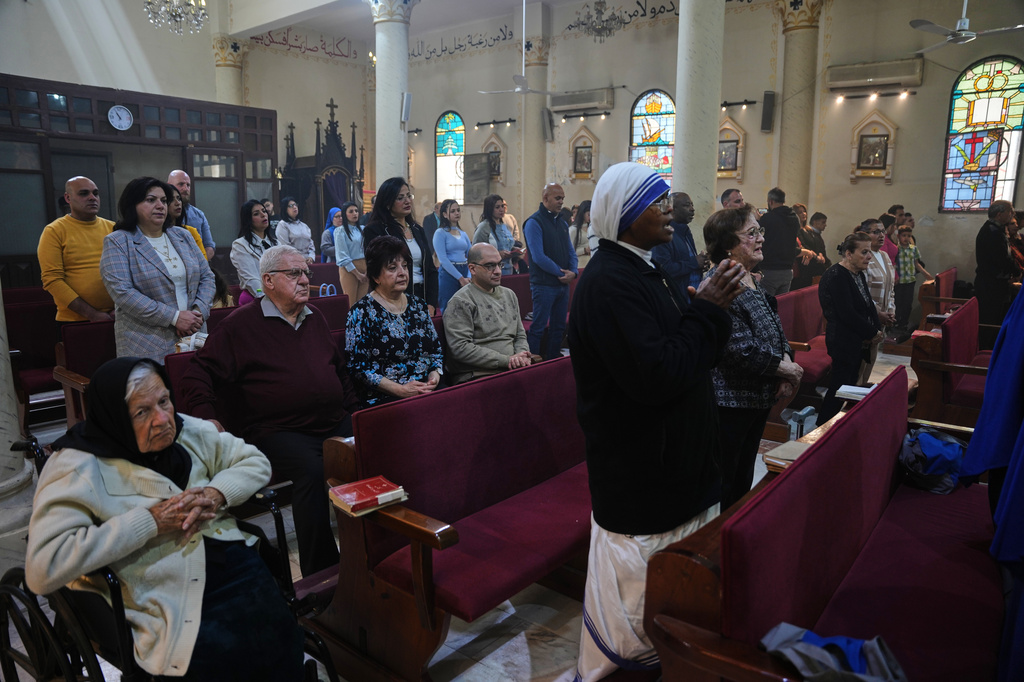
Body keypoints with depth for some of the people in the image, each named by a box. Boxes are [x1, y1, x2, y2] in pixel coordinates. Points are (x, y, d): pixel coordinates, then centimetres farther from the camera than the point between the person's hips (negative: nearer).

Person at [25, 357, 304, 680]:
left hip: (233, 560, 5)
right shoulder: (77, 468, -7)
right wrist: (151, 521, -18)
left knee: (280, 638, -21)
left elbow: (255, 462, 15)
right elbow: (42, 569, -18)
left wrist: (216, 493, -7)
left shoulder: (188, 431, 8)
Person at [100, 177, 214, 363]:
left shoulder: (183, 236, 14)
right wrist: (174, 317, -18)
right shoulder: (116, 242, -1)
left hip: (193, 337, 4)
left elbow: (206, 276, 13)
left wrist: (199, 311, -7)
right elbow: (122, 292, -13)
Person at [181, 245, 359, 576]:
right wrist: (208, 420, -15)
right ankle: (320, 574, -20)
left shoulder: (315, 319, 20)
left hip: (335, 424, 6)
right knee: (311, 469, -33)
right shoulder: (241, 324, 2)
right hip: (279, 431, -5)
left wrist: (353, 411, 20)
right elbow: (199, 374, -1)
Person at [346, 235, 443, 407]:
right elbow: (358, 366, -8)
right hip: (383, 399, -6)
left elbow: (436, 349, 20)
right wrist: (401, 390, -15)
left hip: (428, 393, 6)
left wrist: (435, 374, -1)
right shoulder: (362, 312, -3)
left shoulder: (418, 305, 15)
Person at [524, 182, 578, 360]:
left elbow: (571, 252, 15)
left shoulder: (562, 223, 15)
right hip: (544, 284, -8)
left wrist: (573, 272, -3)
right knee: (538, 328, -3)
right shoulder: (534, 222, -9)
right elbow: (538, 257, -17)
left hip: (563, 284, 8)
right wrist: (560, 272, -13)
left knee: (559, 327, 13)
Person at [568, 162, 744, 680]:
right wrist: (706, 309, -20)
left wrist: (707, 307, -3)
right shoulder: (610, 283, -23)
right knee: (637, 580, 7)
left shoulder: (640, 270, 11)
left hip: (672, 460, 10)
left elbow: (683, 352, 15)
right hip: (639, 475, -10)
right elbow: (657, 376, -30)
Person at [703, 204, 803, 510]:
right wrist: (785, 368, -14)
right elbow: (742, 350, -27)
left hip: (758, 399, 10)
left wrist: (786, 358, -5)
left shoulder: (752, 280, 9)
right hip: (730, 402, -10)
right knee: (723, 487, 4)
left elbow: (775, 328, 15)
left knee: (744, 479, 23)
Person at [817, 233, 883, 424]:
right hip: (844, 342, -9)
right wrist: (873, 333, -12)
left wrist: (877, 329, 0)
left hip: (860, 342, 9)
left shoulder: (858, 274, 13)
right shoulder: (836, 276, -17)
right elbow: (847, 314, -21)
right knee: (840, 387, -7)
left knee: (851, 384, 10)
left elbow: (869, 305, 17)